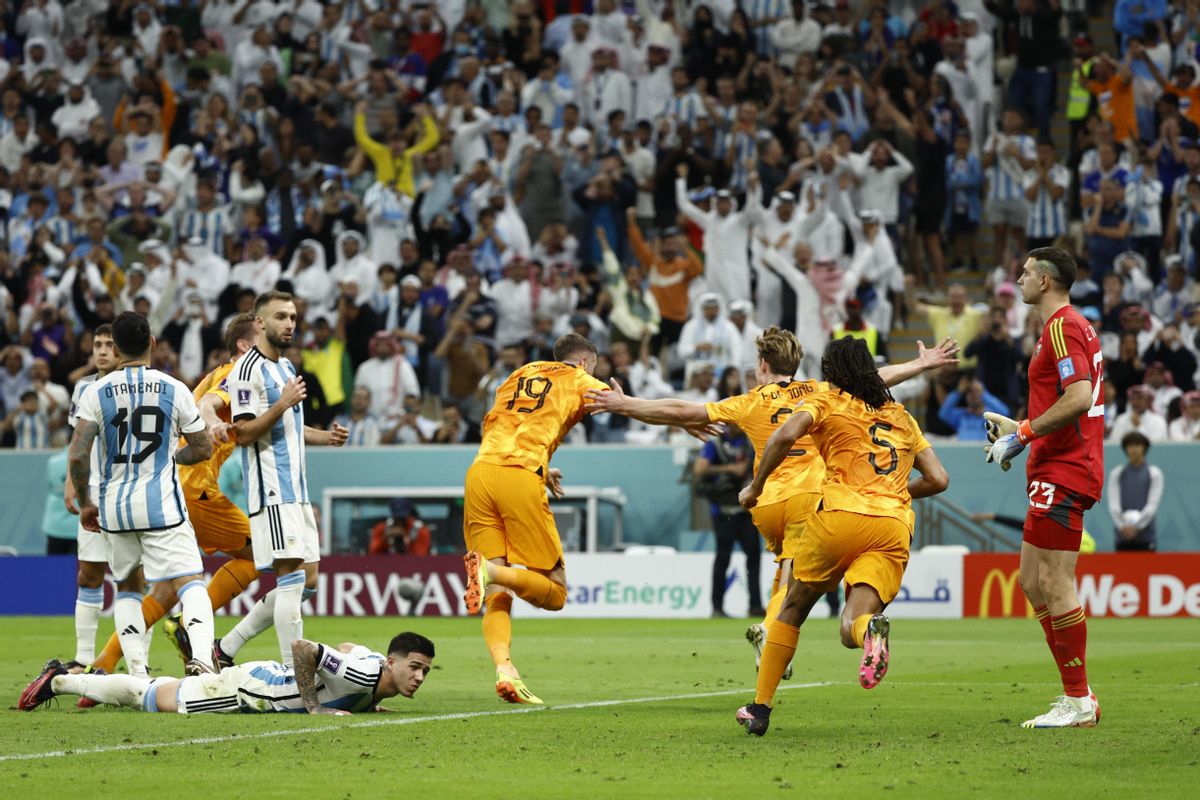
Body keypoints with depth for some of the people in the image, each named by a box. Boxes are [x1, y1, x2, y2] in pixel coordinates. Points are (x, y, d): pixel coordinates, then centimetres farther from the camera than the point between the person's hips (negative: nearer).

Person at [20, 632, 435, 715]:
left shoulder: (373, 674, -6)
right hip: (246, 687, -8)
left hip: (268, 681, 8)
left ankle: (85, 680, 43)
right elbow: (302, 647, -34)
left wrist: (363, 705, 8)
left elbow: (346, 647, 15)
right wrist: (314, 706, -31)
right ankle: (58, 680, 23)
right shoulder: (361, 673, -34)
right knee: (151, 697, 7)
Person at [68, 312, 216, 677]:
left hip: (114, 504, 2)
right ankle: (201, 655, -31)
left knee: (127, 587, 20)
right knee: (190, 582, -6)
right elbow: (202, 449, 6)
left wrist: (84, 503, 7)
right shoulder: (174, 390, -2)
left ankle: (137, 672, 8)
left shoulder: (97, 392, -2)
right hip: (161, 503, -2)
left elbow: (77, 456, -8)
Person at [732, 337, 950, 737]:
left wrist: (755, 487, 4)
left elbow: (785, 436, -7)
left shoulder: (826, 402, 13)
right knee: (851, 629, -5)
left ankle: (761, 707, 17)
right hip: (895, 525, 3)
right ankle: (871, 628, -43)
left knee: (794, 606, 18)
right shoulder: (903, 418, 26)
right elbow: (938, 479, 23)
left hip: (841, 513, -2)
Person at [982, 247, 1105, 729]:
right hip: (1056, 469, 11)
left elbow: (1079, 398, -24)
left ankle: (1079, 702, -8)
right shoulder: (1072, 326, 20)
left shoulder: (1063, 327, -13)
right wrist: (1017, 428, 18)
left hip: (1062, 473, -11)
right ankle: (1076, 694, 13)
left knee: (1055, 585, -10)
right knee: (1032, 583, 11)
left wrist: (1022, 434, -17)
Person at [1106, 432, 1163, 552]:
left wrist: (1136, 526, -15)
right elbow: (1113, 504, 1)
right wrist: (1122, 526, -15)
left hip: (1146, 536, -2)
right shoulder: (1116, 473, 9)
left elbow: (1152, 505, -4)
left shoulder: (1154, 473, 4)